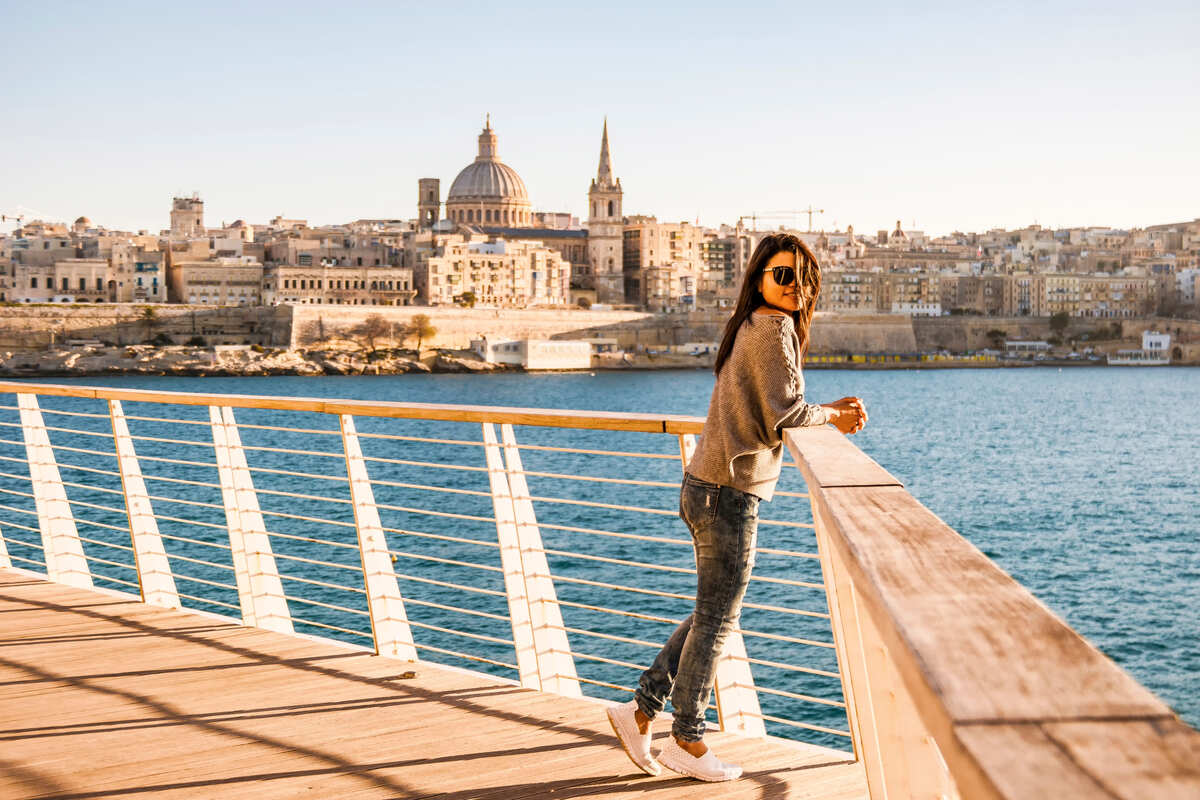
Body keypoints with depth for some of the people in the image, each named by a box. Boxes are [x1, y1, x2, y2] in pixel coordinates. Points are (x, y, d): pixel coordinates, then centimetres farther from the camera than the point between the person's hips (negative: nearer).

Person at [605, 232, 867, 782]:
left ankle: (640, 709, 21)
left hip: (709, 488, 10)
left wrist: (830, 412, 11)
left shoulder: (752, 327, 15)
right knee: (717, 619, 3)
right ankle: (687, 741, 16)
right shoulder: (773, 327, -14)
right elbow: (784, 417, -18)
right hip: (728, 493, -10)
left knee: (712, 614, 18)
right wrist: (830, 415, 0)